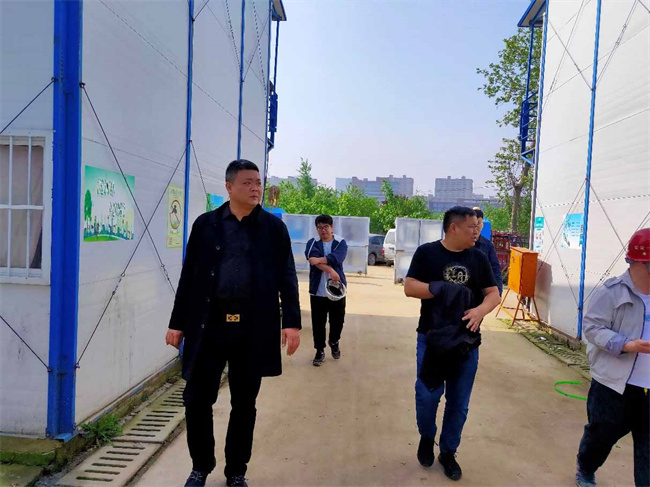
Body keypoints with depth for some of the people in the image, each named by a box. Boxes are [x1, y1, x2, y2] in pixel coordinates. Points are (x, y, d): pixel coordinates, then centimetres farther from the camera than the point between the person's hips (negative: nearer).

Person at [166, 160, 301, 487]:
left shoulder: (273, 227, 3)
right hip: (209, 325, 1)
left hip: (253, 328, 0)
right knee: (197, 399, 7)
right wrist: (177, 323, 4)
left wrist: (292, 322, -8)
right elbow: (189, 276, 6)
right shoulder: (206, 224, 4)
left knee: (244, 404, 11)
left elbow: (287, 277, 0)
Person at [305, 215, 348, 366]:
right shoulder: (312, 243, 2)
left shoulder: (340, 243, 2)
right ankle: (320, 351, 20)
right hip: (317, 290, 0)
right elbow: (314, 259, -18)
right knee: (318, 322, 4)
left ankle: (334, 341, 39)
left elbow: (336, 258, -19)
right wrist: (330, 271, -26)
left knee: (338, 320, 10)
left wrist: (319, 260, -26)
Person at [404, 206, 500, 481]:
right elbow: (409, 287, -10)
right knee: (427, 396, -2)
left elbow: (493, 294, 3)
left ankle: (448, 452, 31)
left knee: (459, 402, 10)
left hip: (467, 340, 3)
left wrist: (480, 310, -18)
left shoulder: (478, 257, 3)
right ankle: (426, 437, 29)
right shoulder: (427, 252, -6)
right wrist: (439, 288, -25)